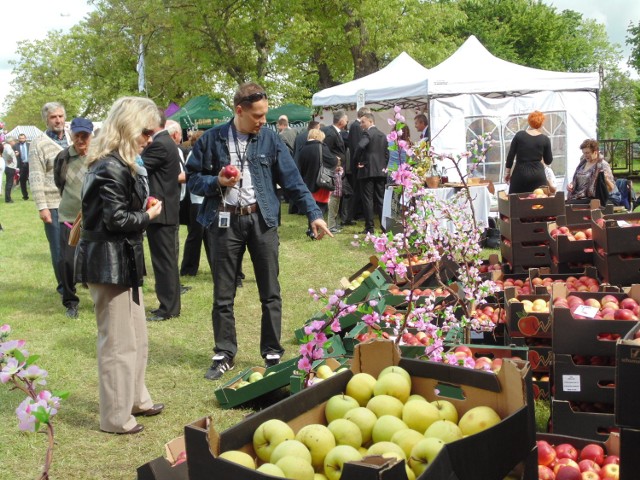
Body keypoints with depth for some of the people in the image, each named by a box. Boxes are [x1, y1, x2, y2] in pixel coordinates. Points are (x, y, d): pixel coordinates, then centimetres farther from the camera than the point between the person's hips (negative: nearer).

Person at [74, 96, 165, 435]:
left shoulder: (120, 164, 13)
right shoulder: (112, 168, -20)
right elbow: (116, 219, -23)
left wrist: (144, 211, 3)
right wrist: (148, 216, -8)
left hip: (121, 261, 11)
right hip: (110, 263, -11)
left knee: (137, 336, 20)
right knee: (119, 343, 0)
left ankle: (135, 399, 34)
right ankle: (116, 417, 11)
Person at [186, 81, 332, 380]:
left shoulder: (270, 139, 2)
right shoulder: (213, 139, 0)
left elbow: (292, 180, 2)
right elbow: (193, 178, 6)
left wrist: (314, 214, -4)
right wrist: (217, 182, -14)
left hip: (262, 219, 1)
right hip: (225, 221, 0)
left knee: (270, 293, 5)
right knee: (223, 294, 7)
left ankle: (272, 354, 17)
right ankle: (224, 354, 21)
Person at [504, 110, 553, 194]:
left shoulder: (519, 135, 0)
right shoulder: (545, 139, 0)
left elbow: (510, 155, 1)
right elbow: (548, 161, 8)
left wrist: (507, 172, 9)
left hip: (520, 173, 0)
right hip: (537, 175, 0)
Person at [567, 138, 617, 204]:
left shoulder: (603, 165, -3)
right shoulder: (583, 163, 16)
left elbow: (612, 189, -6)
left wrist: (606, 179, -26)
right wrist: (571, 184, 8)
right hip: (575, 198, 6)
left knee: (568, 204, -31)